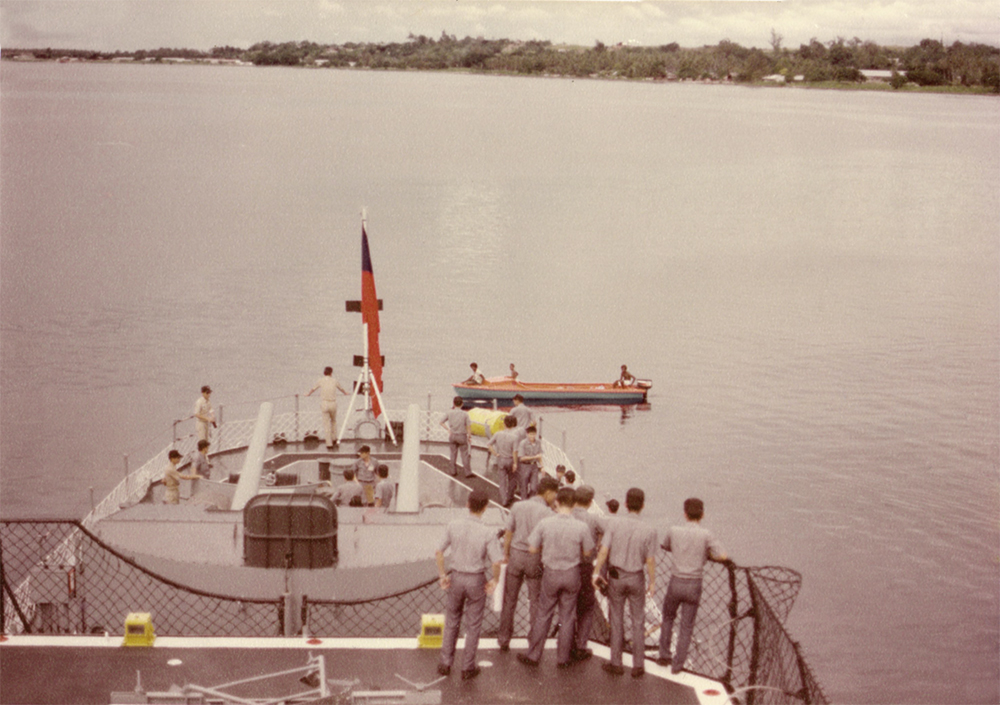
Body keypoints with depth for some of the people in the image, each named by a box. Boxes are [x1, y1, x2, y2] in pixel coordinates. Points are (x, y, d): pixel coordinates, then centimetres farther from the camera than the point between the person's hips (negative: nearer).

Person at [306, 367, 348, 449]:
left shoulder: (320, 380, 2)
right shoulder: (334, 380, 5)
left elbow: (313, 389, 18)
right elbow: (341, 389, 24)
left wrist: (308, 394, 40)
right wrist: (345, 392, 47)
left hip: (324, 403, -1)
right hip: (333, 403, 1)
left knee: (326, 424, 2)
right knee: (333, 421, 25)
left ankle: (329, 444, -1)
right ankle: (334, 439, 23)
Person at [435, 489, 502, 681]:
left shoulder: (454, 526, -10)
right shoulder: (488, 533, -18)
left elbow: (439, 553, -5)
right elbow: (496, 563, -21)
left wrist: (442, 576, 6)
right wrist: (495, 580, -2)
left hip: (456, 578, 2)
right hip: (476, 581, -2)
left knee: (452, 622, 19)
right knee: (473, 625, 11)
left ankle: (445, 663, 24)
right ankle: (468, 667, 19)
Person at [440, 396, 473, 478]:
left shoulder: (449, 413, -4)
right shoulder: (465, 414, -12)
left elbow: (442, 422, 3)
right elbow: (469, 426, -12)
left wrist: (448, 430, 11)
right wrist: (469, 436, 0)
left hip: (452, 435, 3)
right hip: (462, 436, -3)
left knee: (453, 454, 13)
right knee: (465, 455, 4)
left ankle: (454, 472, 19)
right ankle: (468, 473, 5)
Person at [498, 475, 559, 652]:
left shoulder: (517, 506, -2)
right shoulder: (546, 512, -14)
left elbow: (508, 533, 3)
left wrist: (505, 554, 14)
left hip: (516, 553, 3)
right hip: (535, 558, -3)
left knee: (509, 599, 13)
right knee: (535, 601, 10)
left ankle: (504, 639, 20)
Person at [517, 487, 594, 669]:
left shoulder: (545, 523, -15)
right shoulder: (581, 527, -15)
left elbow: (532, 548, -9)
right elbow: (587, 553, -2)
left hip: (551, 573, 0)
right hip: (572, 573, 0)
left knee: (544, 614, 13)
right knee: (567, 616, 13)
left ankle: (533, 655, 20)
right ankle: (563, 657, 22)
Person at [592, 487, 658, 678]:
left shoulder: (614, 524, -12)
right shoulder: (649, 531, -13)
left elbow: (603, 551, -13)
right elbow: (650, 561, -9)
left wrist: (596, 573, -3)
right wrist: (652, 582, 4)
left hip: (616, 576, 0)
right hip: (636, 578, 0)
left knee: (616, 620, 12)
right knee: (638, 621, 12)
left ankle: (616, 663, 17)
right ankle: (638, 665, 16)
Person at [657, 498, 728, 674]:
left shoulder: (674, 531, -3)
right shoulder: (705, 535, -11)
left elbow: (666, 546, 17)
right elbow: (723, 556, -14)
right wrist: (707, 554, 4)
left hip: (675, 582, 2)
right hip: (694, 585, -2)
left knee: (668, 618, 24)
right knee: (686, 626, 10)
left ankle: (664, 656, 28)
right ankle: (678, 664, 14)